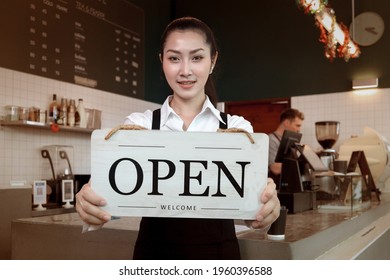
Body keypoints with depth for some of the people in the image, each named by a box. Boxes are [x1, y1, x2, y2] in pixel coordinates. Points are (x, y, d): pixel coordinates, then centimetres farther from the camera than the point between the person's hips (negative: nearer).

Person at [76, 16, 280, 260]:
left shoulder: (237, 127, -4)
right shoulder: (138, 125, -4)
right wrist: (90, 201, -40)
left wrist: (267, 206, -39)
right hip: (154, 250, 0)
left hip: (218, 251, 0)